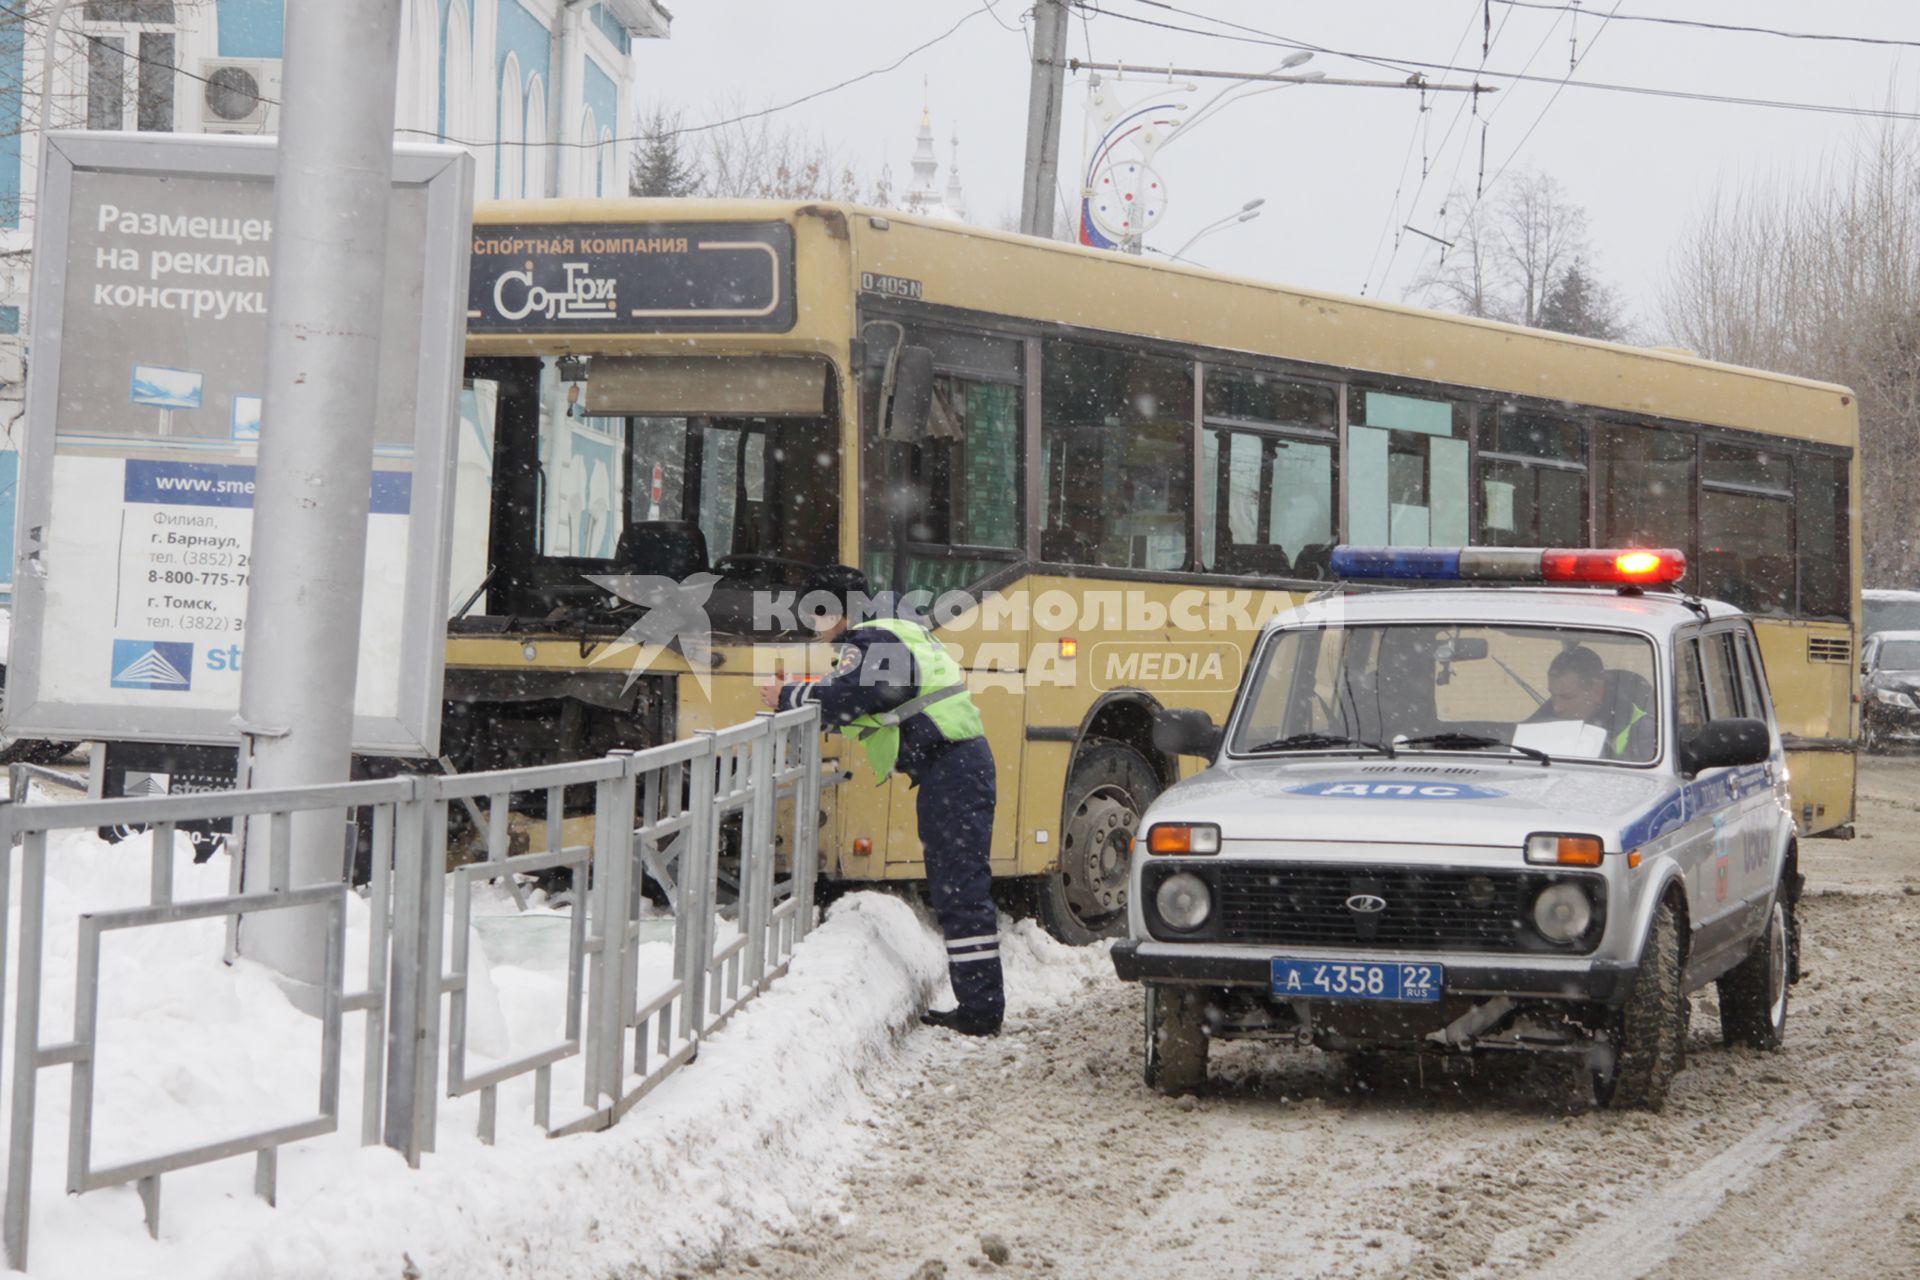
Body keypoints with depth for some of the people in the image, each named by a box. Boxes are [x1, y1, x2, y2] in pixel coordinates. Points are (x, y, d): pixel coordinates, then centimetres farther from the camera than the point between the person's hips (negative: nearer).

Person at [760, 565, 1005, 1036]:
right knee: (955, 885, 13)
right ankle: (978, 1002, 15)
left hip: (949, 766, -11)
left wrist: (789, 697, -10)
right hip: (957, 763, 11)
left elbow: (846, 698, -23)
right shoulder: (895, 633, 24)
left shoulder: (870, 642, -9)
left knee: (960, 888, -11)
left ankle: (980, 1009, -13)